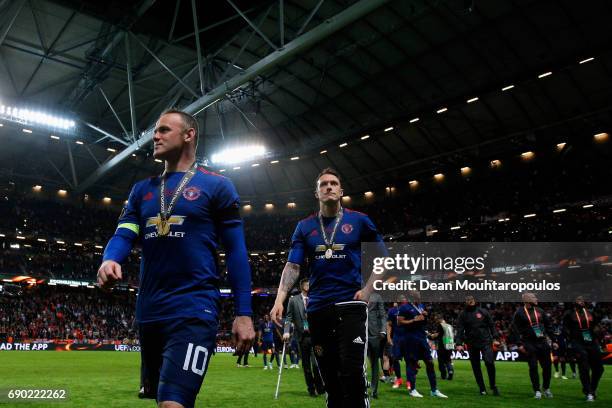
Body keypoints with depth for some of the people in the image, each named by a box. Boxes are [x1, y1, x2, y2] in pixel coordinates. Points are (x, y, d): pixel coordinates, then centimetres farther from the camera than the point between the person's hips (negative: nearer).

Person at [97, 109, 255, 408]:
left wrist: (244, 313, -9)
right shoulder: (142, 190, 16)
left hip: (193, 311, -6)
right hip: (149, 313, 7)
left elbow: (235, 251, -3)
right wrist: (109, 260, -19)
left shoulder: (216, 186, 0)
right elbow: (124, 235, 6)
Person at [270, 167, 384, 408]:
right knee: (330, 377, 10)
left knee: (352, 373, -14)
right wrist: (280, 299, -12)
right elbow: (293, 265, 1)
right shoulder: (305, 226, 9)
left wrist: (368, 290, -2)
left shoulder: (359, 221, 4)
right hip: (317, 308, 3)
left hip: (350, 304, -2)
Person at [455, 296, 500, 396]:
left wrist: (495, 338, -2)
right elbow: (460, 330, -2)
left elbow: (492, 325, 6)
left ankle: (493, 386, 5)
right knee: (476, 367, 6)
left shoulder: (483, 311, 3)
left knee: (489, 362, -15)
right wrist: (459, 343, -11)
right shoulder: (463, 314, 3)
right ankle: (482, 388, 20)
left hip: (486, 342, -1)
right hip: (472, 344, 2)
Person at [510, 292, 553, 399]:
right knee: (533, 367, 0)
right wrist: (519, 344, -12)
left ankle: (546, 388, 26)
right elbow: (514, 329, -8)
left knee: (547, 365, 8)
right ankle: (537, 391, 11)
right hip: (529, 344, -4)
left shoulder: (540, 311, 8)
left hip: (543, 342, 4)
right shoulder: (520, 313, -7)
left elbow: (548, 326, 14)